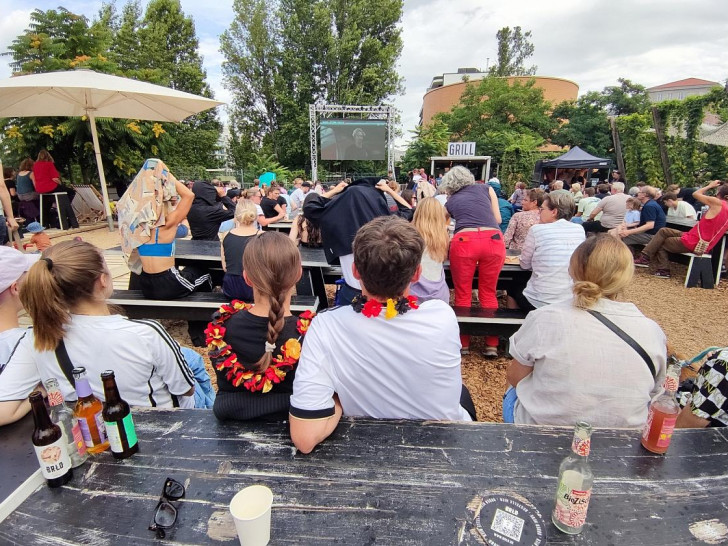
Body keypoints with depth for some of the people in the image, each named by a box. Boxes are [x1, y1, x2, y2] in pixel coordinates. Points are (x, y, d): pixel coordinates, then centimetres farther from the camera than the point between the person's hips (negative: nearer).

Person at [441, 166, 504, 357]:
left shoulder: (450, 201, 24)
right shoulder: (486, 188, 25)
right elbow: (498, 219, 24)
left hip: (464, 241, -1)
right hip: (493, 240, 1)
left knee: (463, 294, 12)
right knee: (489, 293, 14)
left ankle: (463, 343, 18)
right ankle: (491, 345, 17)